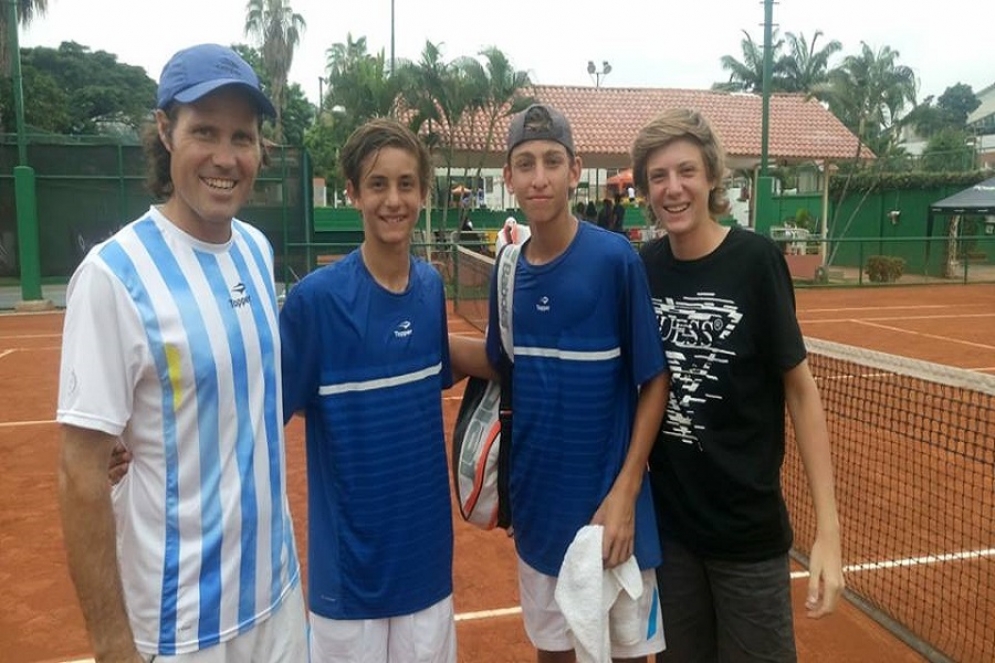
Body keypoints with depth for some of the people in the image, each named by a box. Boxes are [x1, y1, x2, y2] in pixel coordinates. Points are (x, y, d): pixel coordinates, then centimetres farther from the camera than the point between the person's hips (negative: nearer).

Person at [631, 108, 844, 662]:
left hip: (748, 526, -3)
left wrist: (828, 528, -15)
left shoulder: (756, 260, -14)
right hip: (665, 520, 3)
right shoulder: (642, 268, -4)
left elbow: (800, 389, -11)